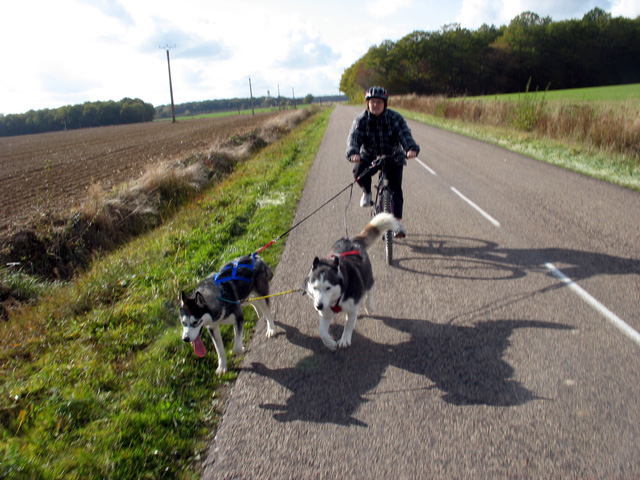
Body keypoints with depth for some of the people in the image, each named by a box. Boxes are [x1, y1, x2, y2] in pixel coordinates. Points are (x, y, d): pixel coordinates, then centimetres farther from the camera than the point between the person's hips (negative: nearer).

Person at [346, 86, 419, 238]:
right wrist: (353, 153, -47)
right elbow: (353, 138, -24)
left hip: (393, 158, 0)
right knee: (359, 172, -30)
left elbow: (405, 135, -26)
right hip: (370, 157, 1)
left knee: (395, 188, -14)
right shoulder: (361, 120, -10)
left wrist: (412, 148, -48)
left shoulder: (395, 118, -12)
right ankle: (367, 193, 2)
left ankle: (398, 222, -8)